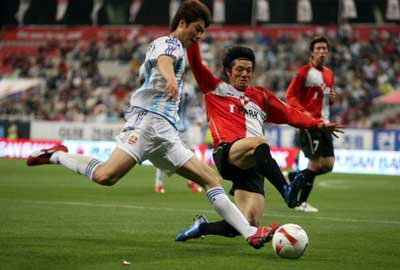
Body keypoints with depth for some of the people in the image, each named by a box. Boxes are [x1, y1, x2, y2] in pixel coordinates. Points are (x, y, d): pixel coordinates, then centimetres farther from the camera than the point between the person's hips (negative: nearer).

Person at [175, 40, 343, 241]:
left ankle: (203, 227, 19)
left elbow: (290, 114, 27)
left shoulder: (261, 96, 27)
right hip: (227, 153, -4)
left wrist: (318, 124, 16)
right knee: (259, 142, -39)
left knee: (249, 223, -9)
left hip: (253, 165, 4)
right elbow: (195, 62, 10)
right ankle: (286, 191, -59)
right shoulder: (216, 89, 18)